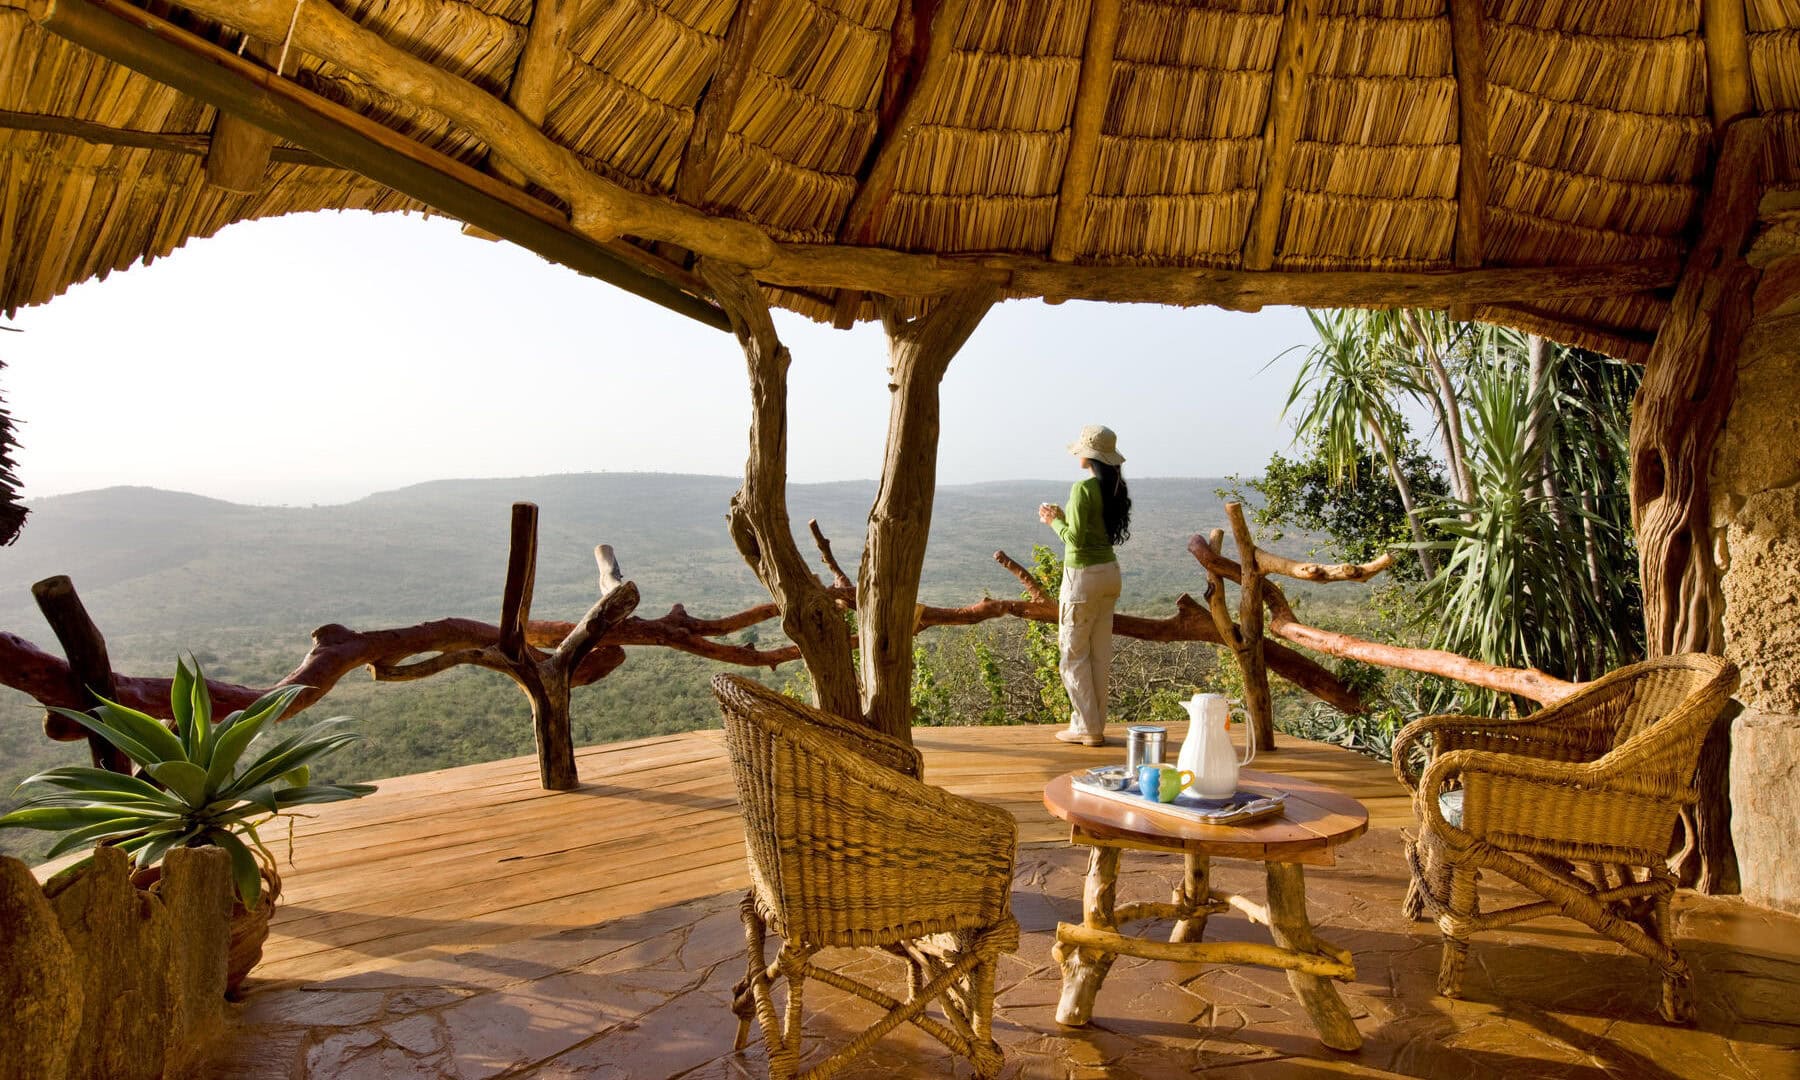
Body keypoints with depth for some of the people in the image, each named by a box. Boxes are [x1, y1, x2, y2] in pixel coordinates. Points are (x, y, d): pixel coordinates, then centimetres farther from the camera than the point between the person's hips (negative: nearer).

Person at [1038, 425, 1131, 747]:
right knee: (1100, 652, 11)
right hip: (1109, 572, 8)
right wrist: (1062, 517, 14)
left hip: (1083, 575, -8)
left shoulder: (1083, 488, -17)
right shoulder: (1115, 488, 8)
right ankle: (1095, 723, 18)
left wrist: (1054, 521, -3)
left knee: (1073, 651, 2)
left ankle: (1087, 727, 5)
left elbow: (1075, 539, -20)